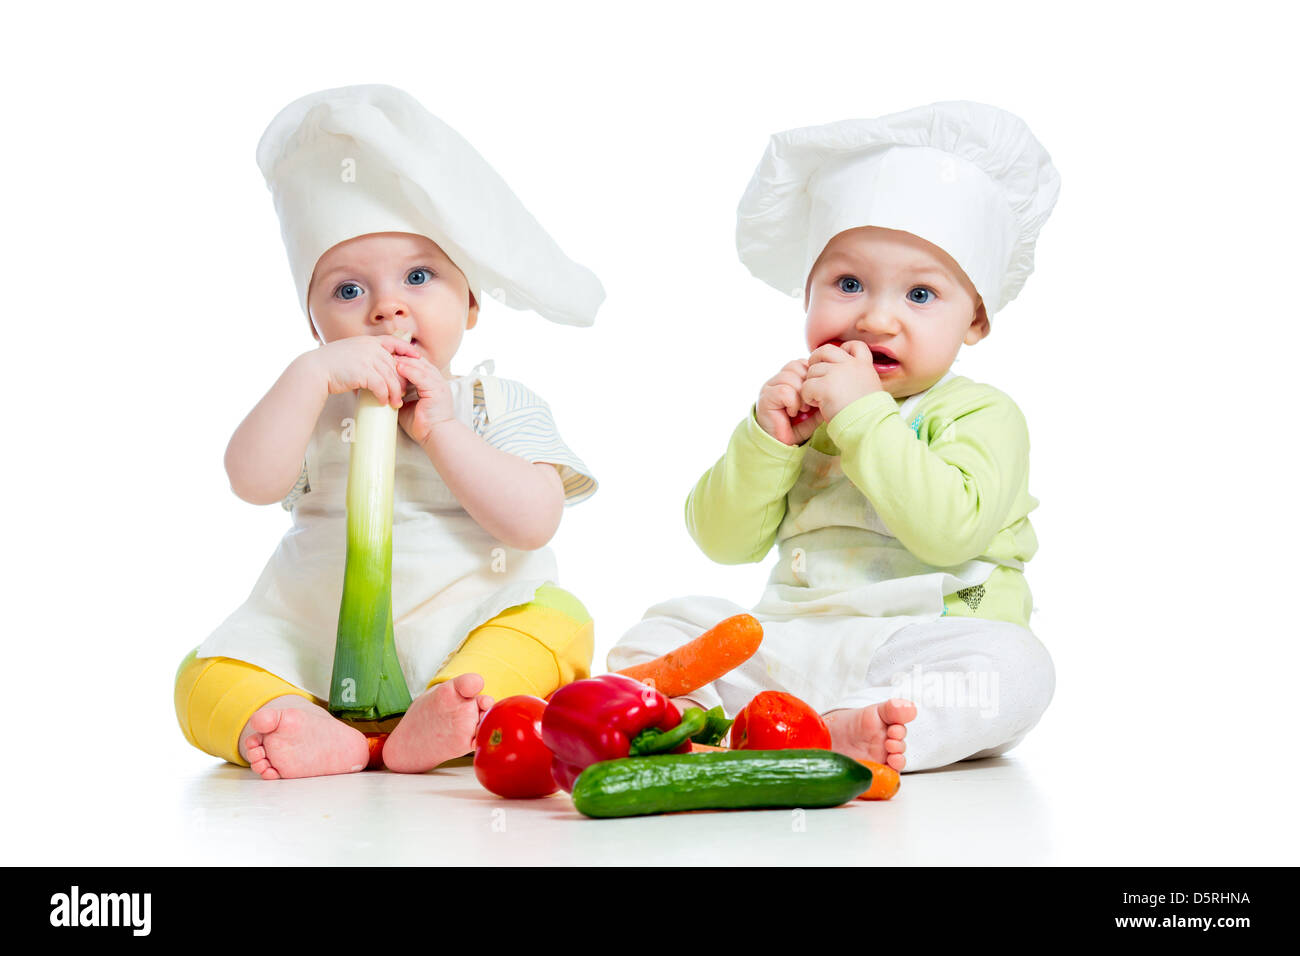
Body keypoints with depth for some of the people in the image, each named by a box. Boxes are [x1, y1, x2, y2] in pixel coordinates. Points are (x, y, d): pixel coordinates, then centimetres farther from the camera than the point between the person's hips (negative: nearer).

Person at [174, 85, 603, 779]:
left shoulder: (501, 406, 2)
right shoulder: (314, 407, 7)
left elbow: (534, 521, -13)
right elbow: (252, 480, -13)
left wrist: (439, 428, -17)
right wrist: (313, 374, -21)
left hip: (469, 638, -2)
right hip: (315, 656, 2)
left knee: (558, 621, -28)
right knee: (206, 678, -15)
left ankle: (434, 721, -43)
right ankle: (319, 737, -39)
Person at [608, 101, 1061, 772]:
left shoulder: (980, 415, -1)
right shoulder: (800, 407, 14)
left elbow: (950, 529, -22)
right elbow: (723, 541, 6)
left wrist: (863, 416, -21)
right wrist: (766, 439, -10)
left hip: (913, 652, -5)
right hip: (788, 638, 5)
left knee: (1013, 667, -33)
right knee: (667, 623, -3)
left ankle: (838, 734, -46)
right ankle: (674, 709, -30)